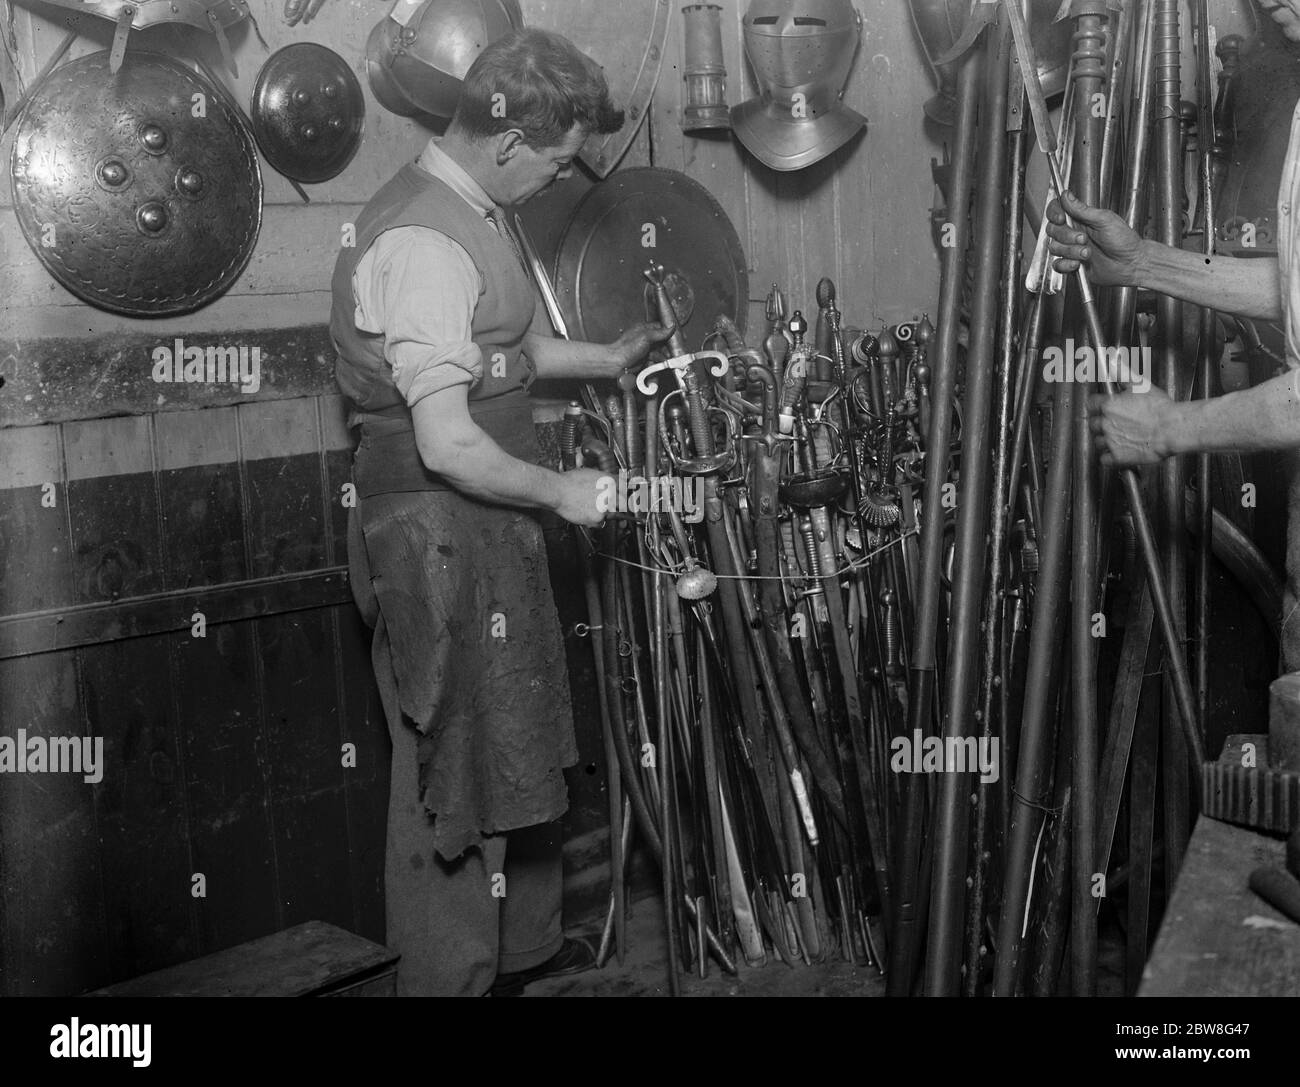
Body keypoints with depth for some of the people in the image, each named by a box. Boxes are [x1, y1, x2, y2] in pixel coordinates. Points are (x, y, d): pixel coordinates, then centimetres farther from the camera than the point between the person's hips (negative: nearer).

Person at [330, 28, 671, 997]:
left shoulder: (471, 212, 10)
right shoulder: (424, 246, -23)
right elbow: (447, 445, -26)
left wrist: (605, 359, 22)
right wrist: (561, 492, -14)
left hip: (488, 526, 11)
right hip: (436, 531, -11)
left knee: (519, 744, 21)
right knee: (451, 772, 2)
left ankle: (523, 946, 40)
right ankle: (448, 979, 19)